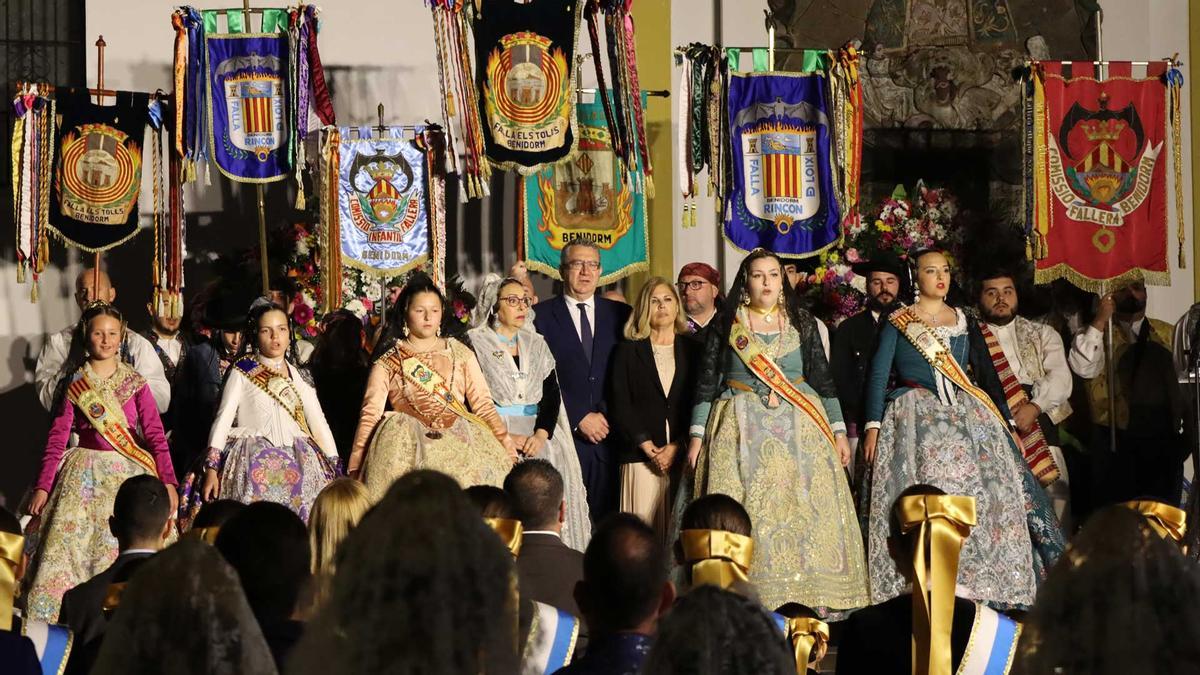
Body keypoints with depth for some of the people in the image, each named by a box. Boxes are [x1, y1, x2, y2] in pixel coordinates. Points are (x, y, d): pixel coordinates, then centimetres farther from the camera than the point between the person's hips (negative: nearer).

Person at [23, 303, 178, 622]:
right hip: (85, 476, 0)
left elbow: (156, 435, -2)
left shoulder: (135, 383, 3)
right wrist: (42, 487, -7)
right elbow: (57, 439, -1)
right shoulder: (74, 385, 2)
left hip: (129, 475, 1)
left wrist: (168, 482, -13)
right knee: (70, 547, -6)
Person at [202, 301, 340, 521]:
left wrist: (334, 469, 6)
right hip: (252, 462, -3)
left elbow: (318, 422, 14)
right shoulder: (242, 372, 5)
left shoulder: (299, 375, 15)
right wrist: (212, 468, -11)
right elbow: (223, 419, -1)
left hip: (297, 463, 3)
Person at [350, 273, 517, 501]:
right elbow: (371, 413, 3)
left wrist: (508, 452, -1)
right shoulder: (388, 363, 11)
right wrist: (356, 469, -8)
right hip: (409, 449, -2)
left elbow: (484, 405, 11)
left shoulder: (460, 353, 16)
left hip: (460, 446, 2)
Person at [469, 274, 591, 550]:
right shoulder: (475, 344, 2)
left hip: (539, 436, 4)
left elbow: (552, 394, 7)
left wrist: (541, 434, -10)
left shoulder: (537, 344, 15)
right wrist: (503, 436, -15)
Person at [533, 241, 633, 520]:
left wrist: (606, 417, -3)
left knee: (604, 516, -2)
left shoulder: (620, 314, 14)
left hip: (608, 435, 2)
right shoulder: (541, 315, 4)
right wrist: (579, 418, -8)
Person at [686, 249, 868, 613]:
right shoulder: (725, 327, 6)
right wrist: (696, 436, -1)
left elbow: (823, 379, 11)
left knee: (803, 511, -6)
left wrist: (839, 432, 5)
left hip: (799, 428, 1)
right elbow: (707, 382, 6)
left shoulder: (802, 323, 10)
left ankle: (808, 599, -3)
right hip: (741, 430, -1)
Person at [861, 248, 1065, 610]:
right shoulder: (897, 322, 5)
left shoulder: (964, 322, 15)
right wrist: (873, 426, -11)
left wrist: (1006, 421, 9)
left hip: (968, 418, 3)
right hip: (915, 421, -3)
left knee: (983, 500, -6)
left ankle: (988, 589, -4)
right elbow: (878, 375, -1)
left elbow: (987, 373, 15)